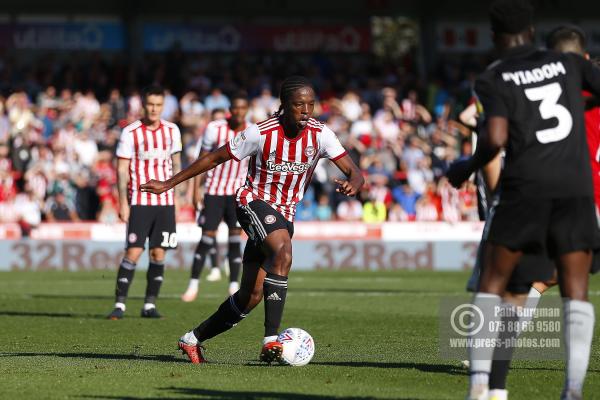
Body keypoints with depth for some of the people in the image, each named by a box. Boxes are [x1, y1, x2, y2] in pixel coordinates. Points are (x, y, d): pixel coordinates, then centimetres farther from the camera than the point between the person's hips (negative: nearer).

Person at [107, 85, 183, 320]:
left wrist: (176, 191, 13)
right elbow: (122, 169, -5)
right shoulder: (130, 133, -5)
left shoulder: (172, 131, 7)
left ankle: (150, 304, 10)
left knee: (159, 254, 3)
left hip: (165, 201, 4)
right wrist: (123, 202, -11)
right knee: (133, 252, -10)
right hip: (139, 201, -4)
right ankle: (119, 304, -7)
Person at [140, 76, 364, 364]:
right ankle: (271, 340, -37)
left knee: (252, 295, 4)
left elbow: (354, 172, -15)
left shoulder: (320, 135, -11)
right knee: (284, 252, -35)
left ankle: (193, 339, 23)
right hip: (254, 202, -5)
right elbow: (215, 158, -6)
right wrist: (169, 184, -3)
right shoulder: (261, 133, -18)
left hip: (284, 215, 5)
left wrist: (352, 184, -41)